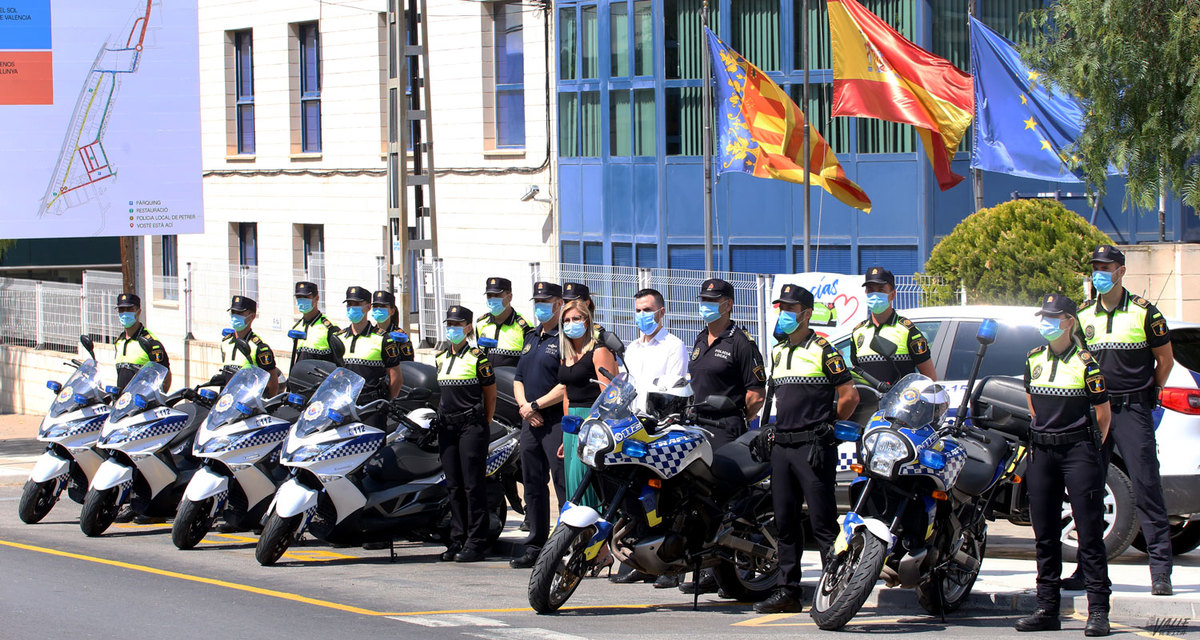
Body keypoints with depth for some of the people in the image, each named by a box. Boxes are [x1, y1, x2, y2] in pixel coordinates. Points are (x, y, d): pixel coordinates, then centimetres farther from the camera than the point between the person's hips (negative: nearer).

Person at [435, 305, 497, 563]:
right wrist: (443, 417, 16)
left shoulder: (477, 357, -4)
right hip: (447, 426, 6)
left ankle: (476, 542, -5)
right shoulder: (441, 359, 14)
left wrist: (483, 424, 3)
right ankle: (458, 539, 13)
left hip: (472, 426, -6)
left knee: (473, 485, -6)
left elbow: (490, 395, 1)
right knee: (454, 486, 8)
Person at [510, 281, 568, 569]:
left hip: (557, 421, -9)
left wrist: (535, 405, -13)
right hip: (531, 423, 9)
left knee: (565, 486, -9)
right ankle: (535, 546, 18)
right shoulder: (531, 338, 19)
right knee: (533, 485, 12)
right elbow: (518, 379, 21)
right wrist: (524, 406, 1)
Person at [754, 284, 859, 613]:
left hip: (814, 447, -8)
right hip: (781, 447, 8)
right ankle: (788, 591, 12)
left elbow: (850, 395, -7)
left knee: (823, 523, -8)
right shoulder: (777, 352, 17)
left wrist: (827, 425, 1)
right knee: (786, 522, 8)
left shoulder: (823, 351, -6)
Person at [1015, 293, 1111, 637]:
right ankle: (1046, 609, 12)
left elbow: (1103, 414, 1)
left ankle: (1098, 611, -7)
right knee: (1045, 534, 7)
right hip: (1042, 453, 6)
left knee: (1089, 532, -6)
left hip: (1079, 451, -5)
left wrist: (1091, 448, 5)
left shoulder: (1085, 363, -6)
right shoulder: (1034, 360, 10)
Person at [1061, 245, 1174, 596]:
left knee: (1146, 488, -8)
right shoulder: (1083, 314, 11)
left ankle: (1160, 570, -9)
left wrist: (1147, 393, 6)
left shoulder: (1143, 311, -2)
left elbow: (1165, 359, 6)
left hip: (1132, 411, -5)